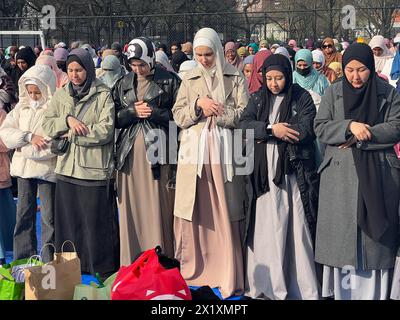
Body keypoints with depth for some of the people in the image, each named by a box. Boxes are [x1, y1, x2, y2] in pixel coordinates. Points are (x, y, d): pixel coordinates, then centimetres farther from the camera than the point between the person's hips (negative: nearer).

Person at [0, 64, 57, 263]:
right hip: (23, 167, 6)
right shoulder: (22, 107, 10)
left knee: (49, 217, 1)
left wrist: (22, 148, -10)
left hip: (47, 168, -6)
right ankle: (23, 260, 21)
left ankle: (49, 262, 10)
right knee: (24, 214, 11)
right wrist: (28, 137, -14)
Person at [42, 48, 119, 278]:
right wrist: (67, 120, -11)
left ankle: (104, 270, 10)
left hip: (95, 168, -5)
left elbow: (106, 130, -13)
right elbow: (48, 125, 7)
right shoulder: (61, 95, 12)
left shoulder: (103, 95, -4)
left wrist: (72, 134, -8)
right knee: (69, 219, 10)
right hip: (67, 167, 5)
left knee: (97, 220, -1)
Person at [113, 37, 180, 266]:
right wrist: (133, 112, -4)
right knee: (131, 206, 3)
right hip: (130, 152, 4)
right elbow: (114, 117, 12)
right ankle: (132, 263, 12)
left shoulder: (170, 81, 2)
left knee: (159, 206, -4)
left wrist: (153, 112, -11)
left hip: (158, 152, -4)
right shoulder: (123, 84, 16)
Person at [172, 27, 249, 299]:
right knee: (192, 214, 2)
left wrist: (214, 110, -6)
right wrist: (198, 105, -7)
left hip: (223, 152, -2)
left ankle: (229, 278, 4)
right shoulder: (190, 79, 15)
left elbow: (244, 114, -1)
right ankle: (193, 272, 13)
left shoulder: (235, 78, 6)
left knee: (225, 216, -3)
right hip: (193, 152, 3)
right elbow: (178, 116, 9)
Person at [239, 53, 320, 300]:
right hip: (266, 171, 3)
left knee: (296, 225, -3)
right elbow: (244, 124, -2)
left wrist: (265, 135, -7)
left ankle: (303, 287, 3)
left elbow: (305, 130, -11)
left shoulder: (302, 97, 2)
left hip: (294, 170, -2)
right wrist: (271, 129, -17)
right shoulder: (258, 98, 12)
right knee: (268, 226, 1)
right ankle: (269, 282, 8)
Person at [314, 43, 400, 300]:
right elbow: (320, 127, 1)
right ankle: (341, 291, 8)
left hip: (378, 173, 0)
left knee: (375, 234, -2)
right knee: (342, 232, 0)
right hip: (340, 173, 1)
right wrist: (349, 127, -15)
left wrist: (361, 137, -10)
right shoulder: (333, 93, 6)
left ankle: (373, 292, 5)